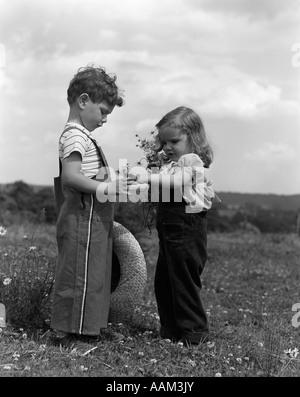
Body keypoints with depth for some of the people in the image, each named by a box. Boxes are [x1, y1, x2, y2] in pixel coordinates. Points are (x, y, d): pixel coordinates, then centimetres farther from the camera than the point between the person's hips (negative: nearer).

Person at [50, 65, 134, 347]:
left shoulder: (81, 135, 17)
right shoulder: (76, 136, -14)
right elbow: (70, 177, -25)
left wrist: (113, 184, 15)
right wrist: (108, 187, -25)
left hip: (93, 220, 11)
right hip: (83, 220, -11)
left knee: (93, 273, 16)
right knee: (79, 274, -3)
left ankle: (83, 328, 26)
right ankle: (66, 332, 7)